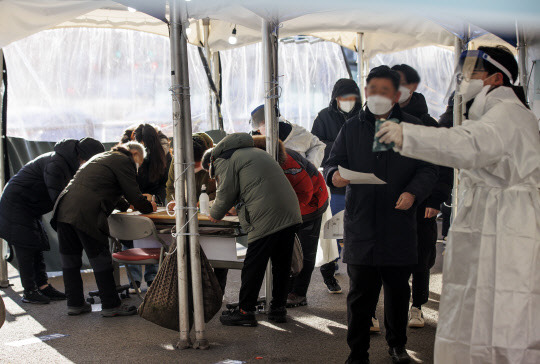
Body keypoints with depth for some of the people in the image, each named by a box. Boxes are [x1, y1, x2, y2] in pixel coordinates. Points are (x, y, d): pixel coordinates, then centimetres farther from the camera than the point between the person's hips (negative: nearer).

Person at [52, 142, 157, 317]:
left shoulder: (102, 157, 31)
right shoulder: (125, 161, 2)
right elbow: (134, 196, 0)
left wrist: (127, 205, 41)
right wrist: (149, 207, 18)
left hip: (64, 209, 9)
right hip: (86, 214, -9)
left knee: (70, 259, 13)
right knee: (100, 260, 0)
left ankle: (74, 303, 22)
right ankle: (110, 305, 7)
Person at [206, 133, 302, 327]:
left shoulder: (224, 161, 4)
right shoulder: (255, 152, 30)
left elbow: (226, 193, 2)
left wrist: (215, 215, 19)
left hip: (265, 219, -8)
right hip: (291, 214, 8)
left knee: (253, 266, 1)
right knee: (282, 264, 13)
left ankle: (245, 311, 9)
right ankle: (278, 309, 21)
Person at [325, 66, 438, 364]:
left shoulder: (413, 128, 6)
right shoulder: (351, 129, 10)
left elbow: (428, 169, 4)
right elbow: (332, 163, 11)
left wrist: (413, 192, -15)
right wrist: (334, 175, -13)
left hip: (399, 224, 0)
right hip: (361, 225, 0)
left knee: (398, 289, 12)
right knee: (360, 292, 0)